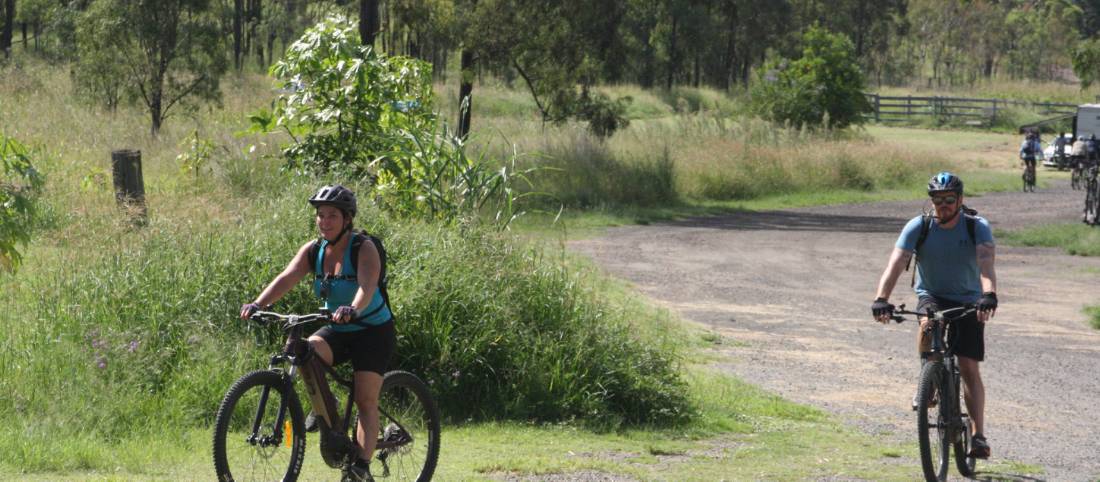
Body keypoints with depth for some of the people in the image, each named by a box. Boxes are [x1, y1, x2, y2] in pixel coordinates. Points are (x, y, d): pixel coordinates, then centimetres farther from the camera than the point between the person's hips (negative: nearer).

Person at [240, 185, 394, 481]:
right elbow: (287, 279, -18)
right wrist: (257, 304, -36)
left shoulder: (364, 249, -18)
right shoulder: (312, 251, -4)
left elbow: (367, 285, -36)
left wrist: (353, 309, -57)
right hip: (338, 331, 4)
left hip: (373, 331, -4)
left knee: (366, 401, -13)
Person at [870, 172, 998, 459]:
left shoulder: (977, 227, -16)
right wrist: (881, 299, -42)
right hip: (931, 295, 0)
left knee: (969, 368, -9)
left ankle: (979, 436, -7)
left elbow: (986, 264, -32)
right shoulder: (918, 227, -14)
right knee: (928, 323, -36)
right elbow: (896, 264, -25)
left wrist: (989, 296, -52)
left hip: (967, 301, 0)